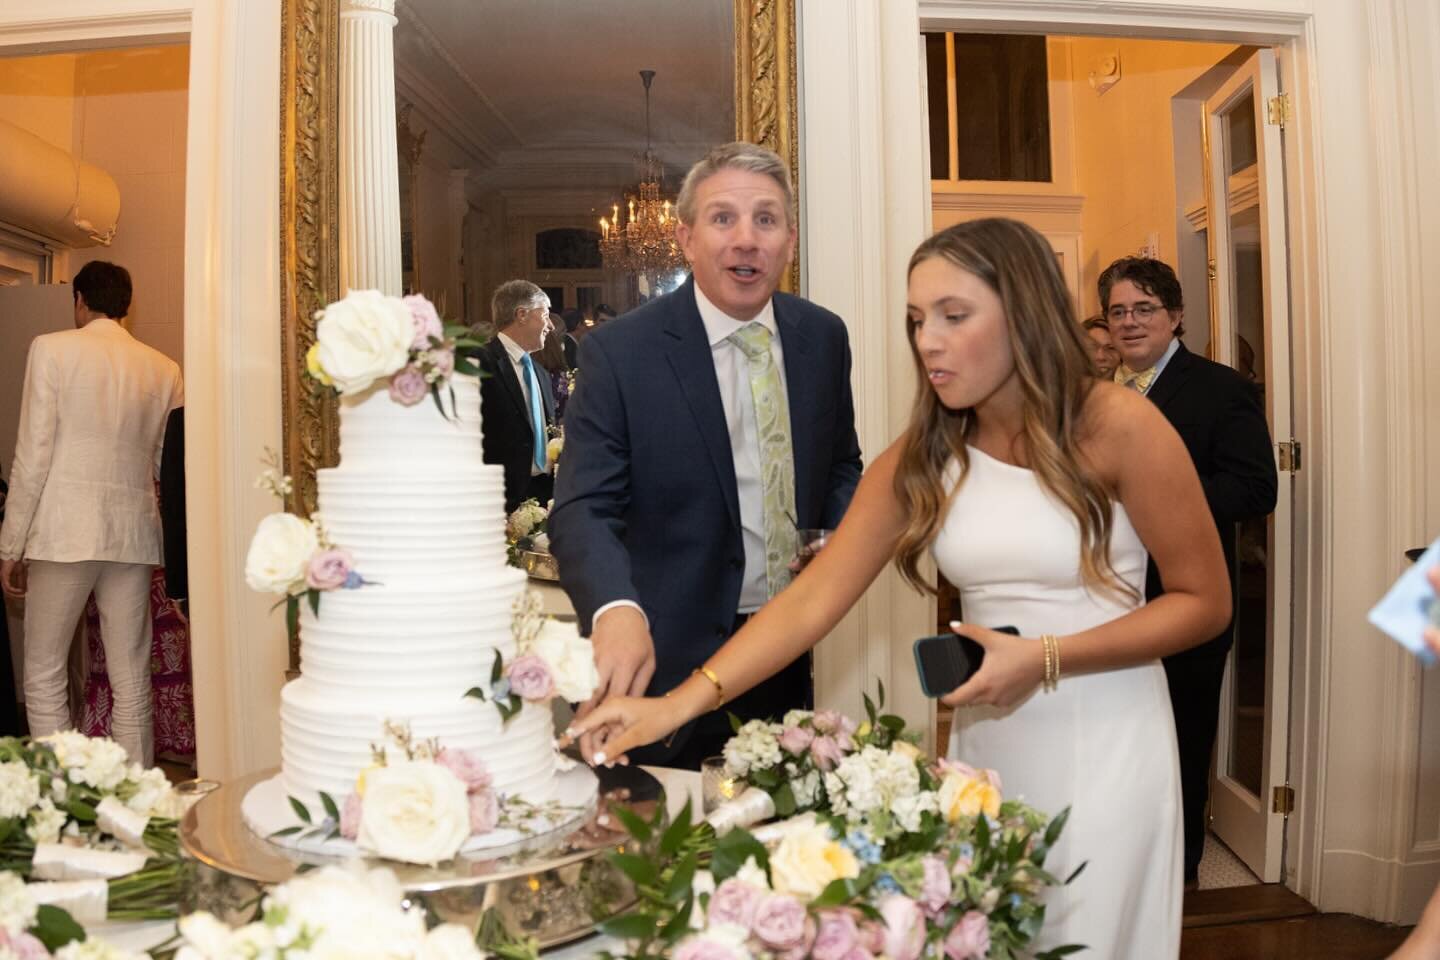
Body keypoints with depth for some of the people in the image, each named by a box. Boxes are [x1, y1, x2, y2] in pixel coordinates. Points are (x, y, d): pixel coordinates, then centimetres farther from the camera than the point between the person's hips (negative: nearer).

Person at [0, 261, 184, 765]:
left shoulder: (52, 349, -2)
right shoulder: (163, 368, 7)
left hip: (65, 533, -3)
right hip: (134, 535, 3)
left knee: (44, 677, 7)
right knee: (131, 682, 7)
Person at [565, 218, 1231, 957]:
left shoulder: (1118, 426, -13)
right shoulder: (921, 457, -3)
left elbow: (1204, 602, -8)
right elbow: (812, 598, -11)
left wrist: (1045, 659, -20)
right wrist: (679, 702, -22)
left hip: (1105, 747, -3)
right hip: (983, 745, 4)